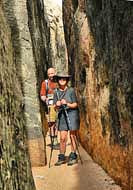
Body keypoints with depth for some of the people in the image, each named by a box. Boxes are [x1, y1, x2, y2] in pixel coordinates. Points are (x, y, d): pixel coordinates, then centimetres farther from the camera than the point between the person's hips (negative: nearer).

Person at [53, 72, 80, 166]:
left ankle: (73, 156, 11)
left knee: (72, 136, 1)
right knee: (62, 137, 1)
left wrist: (67, 104, -19)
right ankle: (62, 157, 9)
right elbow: (55, 107, 9)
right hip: (62, 115, 3)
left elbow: (75, 104, -3)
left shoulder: (71, 90, -5)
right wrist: (57, 105, -13)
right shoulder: (56, 92, 6)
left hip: (72, 114, -3)